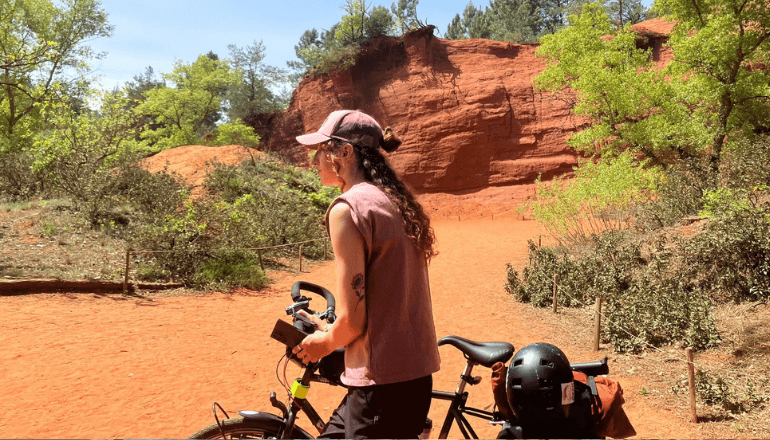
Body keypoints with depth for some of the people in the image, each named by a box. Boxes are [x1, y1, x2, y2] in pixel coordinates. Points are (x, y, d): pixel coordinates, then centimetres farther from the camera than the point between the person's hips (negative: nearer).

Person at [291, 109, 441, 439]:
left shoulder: (348, 208, -15)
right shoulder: (398, 203, 10)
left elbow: (353, 319, -17)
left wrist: (324, 343, 3)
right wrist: (330, 331, 18)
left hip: (383, 386, -8)